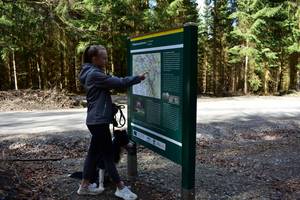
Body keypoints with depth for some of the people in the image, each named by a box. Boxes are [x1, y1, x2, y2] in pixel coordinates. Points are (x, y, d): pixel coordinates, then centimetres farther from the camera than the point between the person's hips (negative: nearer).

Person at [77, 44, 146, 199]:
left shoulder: (92, 73, 15)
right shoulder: (94, 74, -17)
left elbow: (111, 84, 17)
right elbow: (119, 82, -20)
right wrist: (138, 78, -11)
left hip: (96, 120, 10)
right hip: (99, 121, -10)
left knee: (94, 152, 15)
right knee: (107, 154, -1)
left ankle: (85, 186, 25)